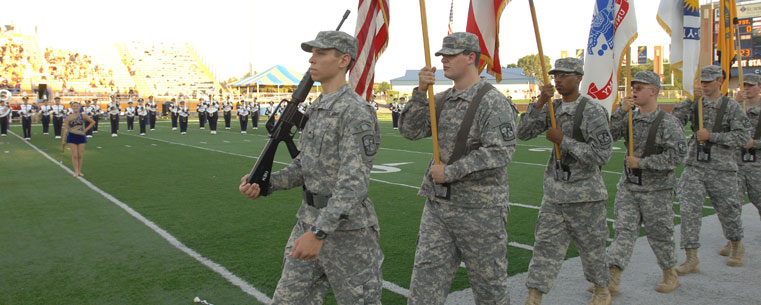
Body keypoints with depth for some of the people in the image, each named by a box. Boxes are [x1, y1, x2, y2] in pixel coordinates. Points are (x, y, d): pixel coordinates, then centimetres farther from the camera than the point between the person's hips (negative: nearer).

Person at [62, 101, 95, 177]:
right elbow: (66, 129, 2)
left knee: (80, 156, 4)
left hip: (81, 137, 1)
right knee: (74, 155, -5)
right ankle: (76, 171, -1)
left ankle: (79, 171, 13)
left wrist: (85, 130, 1)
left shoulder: (83, 115, 2)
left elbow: (92, 122, 10)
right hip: (72, 137, -1)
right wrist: (63, 139, -3)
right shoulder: (68, 117, 0)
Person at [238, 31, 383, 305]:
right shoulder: (318, 109, 11)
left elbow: (354, 182, -24)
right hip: (311, 220, 9)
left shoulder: (356, 113, -18)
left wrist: (318, 233, -30)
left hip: (346, 227, -8)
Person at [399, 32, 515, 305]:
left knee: (488, 282, 11)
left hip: (480, 209, -6)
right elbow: (410, 131, 3)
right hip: (438, 204, 6)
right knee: (426, 280, 5)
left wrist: (450, 172, -20)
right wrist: (421, 92, -10)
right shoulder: (442, 100, 10)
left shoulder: (493, 102, -12)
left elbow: (501, 152, -22)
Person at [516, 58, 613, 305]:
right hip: (554, 191, 5)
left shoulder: (593, 112, -13)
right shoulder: (553, 108, 6)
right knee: (545, 244, 2)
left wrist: (562, 140, -21)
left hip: (584, 192, -5)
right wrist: (540, 103, -13)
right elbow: (523, 133, -2)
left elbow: (601, 155, -20)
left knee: (591, 247, 12)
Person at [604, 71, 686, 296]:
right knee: (624, 230, -3)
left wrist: (642, 162, -18)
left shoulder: (668, 123, -11)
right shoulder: (629, 118, 5)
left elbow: (677, 155, -19)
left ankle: (670, 275, 33)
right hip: (629, 186, 4)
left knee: (659, 233, 10)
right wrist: (620, 111, -17)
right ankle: (612, 281, -6)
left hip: (656, 189, -4)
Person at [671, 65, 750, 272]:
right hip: (695, 167, 2)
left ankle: (736, 246, 42)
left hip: (722, 170, -2)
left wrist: (711, 136, -16)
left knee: (728, 212, 13)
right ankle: (692, 259, -3)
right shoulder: (695, 103, 6)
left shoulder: (732, 106, -3)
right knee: (688, 210, -9)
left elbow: (743, 137, -10)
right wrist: (692, 100, -17)